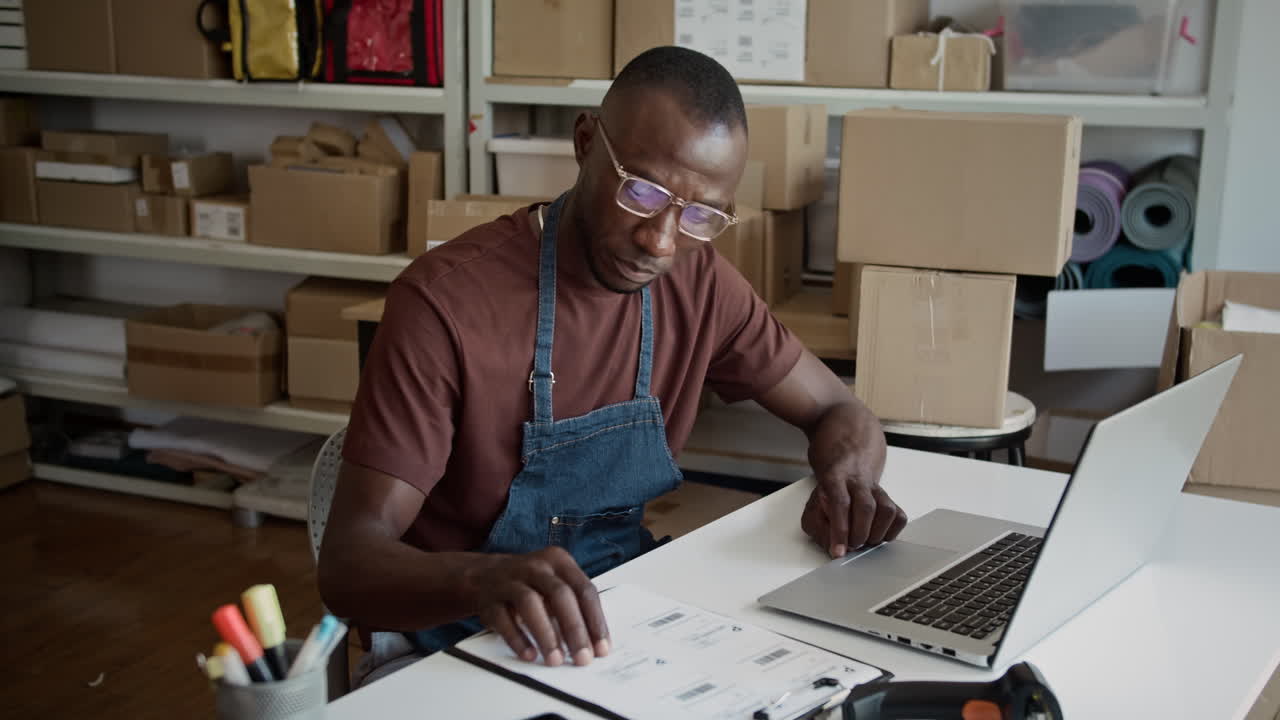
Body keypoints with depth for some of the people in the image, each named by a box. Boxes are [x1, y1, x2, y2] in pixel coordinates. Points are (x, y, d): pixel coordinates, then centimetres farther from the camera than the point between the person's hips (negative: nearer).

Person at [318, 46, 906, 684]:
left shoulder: (699, 283, -3)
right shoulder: (447, 301, -21)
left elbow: (839, 413, 8)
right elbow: (347, 563, -24)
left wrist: (846, 481, -17)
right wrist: (483, 579, -47)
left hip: (621, 624, 6)